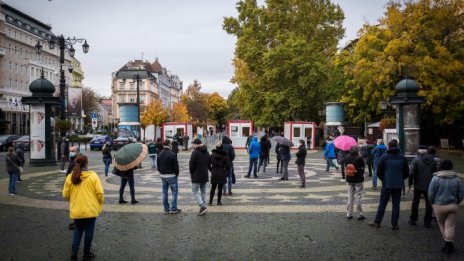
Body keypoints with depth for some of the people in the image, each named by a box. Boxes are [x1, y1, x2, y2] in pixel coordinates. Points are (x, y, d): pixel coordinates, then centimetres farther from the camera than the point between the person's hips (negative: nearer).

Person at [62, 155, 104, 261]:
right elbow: (100, 193, -12)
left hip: (76, 210, 3)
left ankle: (74, 251, 11)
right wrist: (100, 204, 5)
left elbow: (65, 194, 3)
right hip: (90, 209, -3)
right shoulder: (93, 176, -11)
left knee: (78, 229, 22)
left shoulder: (70, 177, -3)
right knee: (89, 231, 11)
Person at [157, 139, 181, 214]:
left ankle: (166, 209, 16)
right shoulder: (172, 154, -16)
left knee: (164, 192, 11)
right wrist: (177, 174, 1)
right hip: (171, 175, -7)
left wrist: (161, 172, 18)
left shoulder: (160, 154, 6)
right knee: (174, 191, 2)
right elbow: (176, 166, -14)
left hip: (162, 175, 7)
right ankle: (173, 209, 0)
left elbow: (158, 166, 12)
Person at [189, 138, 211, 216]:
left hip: (196, 176, -7)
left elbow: (192, 164, -15)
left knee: (195, 192, 0)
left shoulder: (195, 153, -16)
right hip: (205, 176, 7)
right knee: (203, 191, 15)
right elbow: (209, 163, 11)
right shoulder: (206, 152, 8)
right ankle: (203, 208, 17)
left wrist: (191, 173, 0)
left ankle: (203, 207, -13)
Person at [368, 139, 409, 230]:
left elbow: (379, 172, -2)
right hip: (399, 185, 2)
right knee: (396, 204, 8)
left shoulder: (384, 157, -6)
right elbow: (406, 173, 6)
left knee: (382, 204, 6)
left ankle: (377, 222, 12)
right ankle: (394, 224, 10)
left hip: (387, 184, -2)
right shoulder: (402, 158, 0)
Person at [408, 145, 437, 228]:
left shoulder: (416, 160, -10)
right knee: (428, 203, 9)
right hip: (429, 185, 2)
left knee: (415, 202, 12)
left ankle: (413, 220, 20)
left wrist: (410, 183, -4)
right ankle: (427, 222, 12)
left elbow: (411, 173, -15)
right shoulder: (432, 159, 1)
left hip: (418, 185, -2)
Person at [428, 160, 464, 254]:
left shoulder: (436, 178, -9)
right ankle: (449, 243, -5)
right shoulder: (456, 179, -2)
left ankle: (447, 242, 22)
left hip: (439, 206, -1)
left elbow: (430, 193, -9)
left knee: (442, 225, 15)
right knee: (450, 225, 4)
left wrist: (432, 203, 7)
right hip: (453, 206, 2)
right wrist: (456, 202, 18)